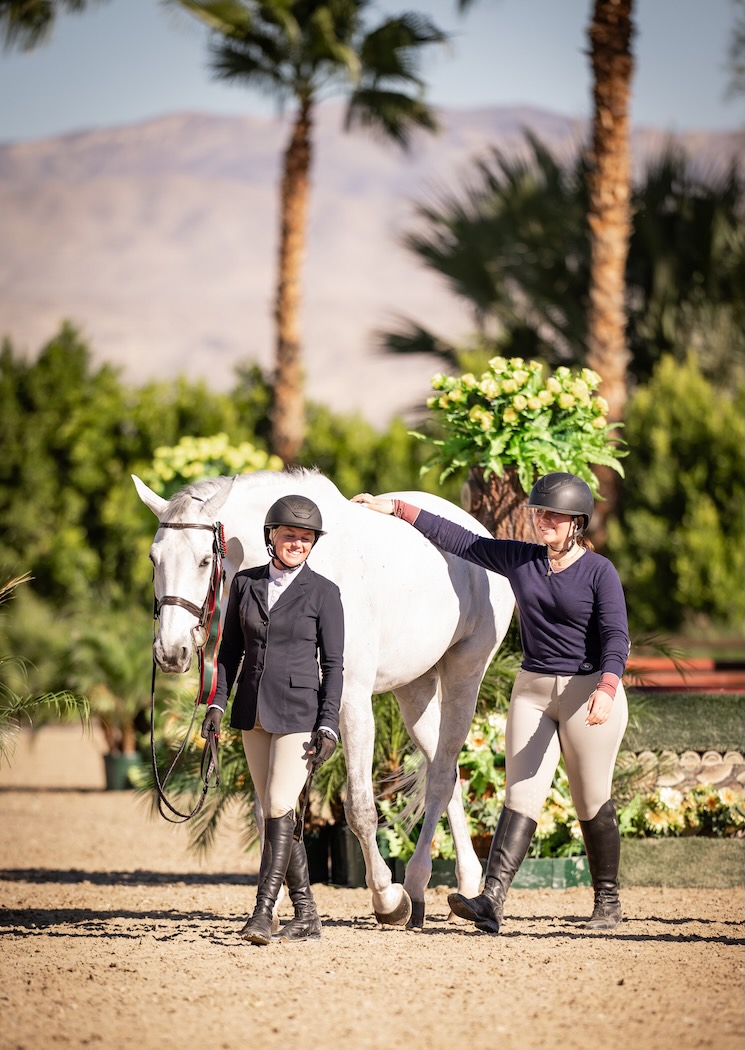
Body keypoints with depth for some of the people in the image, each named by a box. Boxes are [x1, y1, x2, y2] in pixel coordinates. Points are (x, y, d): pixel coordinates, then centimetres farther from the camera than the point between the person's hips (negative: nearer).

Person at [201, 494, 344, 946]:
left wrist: (329, 725, -11)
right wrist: (218, 703, 1)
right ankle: (307, 916, 15)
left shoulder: (324, 593, -4)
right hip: (253, 712, 5)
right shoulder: (245, 583, 7)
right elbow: (231, 649, 11)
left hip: (298, 712, -5)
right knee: (275, 813, 8)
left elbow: (333, 664, -4)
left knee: (279, 807, -16)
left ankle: (264, 911, -17)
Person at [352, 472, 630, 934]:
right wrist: (397, 509, 11)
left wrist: (606, 690, -33)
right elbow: (459, 539, 12)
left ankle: (608, 902, 19)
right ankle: (492, 902, -17)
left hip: (588, 692, -4)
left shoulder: (600, 572, -8)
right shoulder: (520, 559, 7)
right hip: (532, 690, 4)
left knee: (592, 804, 4)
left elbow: (616, 637, -16)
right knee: (522, 797, -5)